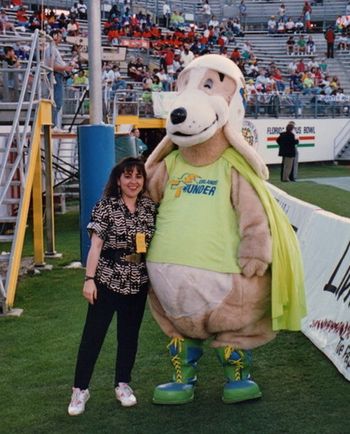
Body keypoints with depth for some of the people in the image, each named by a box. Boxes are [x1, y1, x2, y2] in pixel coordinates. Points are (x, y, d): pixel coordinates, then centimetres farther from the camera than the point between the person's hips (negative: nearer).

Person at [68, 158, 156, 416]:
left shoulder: (150, 207, 4)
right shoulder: (106, 207, -8)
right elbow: (96, 245, -11)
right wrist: (89, 278, -16)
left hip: (138, 283, 4)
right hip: (107, 280, -4)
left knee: (129, 335, 13)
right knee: (93, 334, 1)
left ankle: (123, 384, 27)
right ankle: (80, 389, 10)